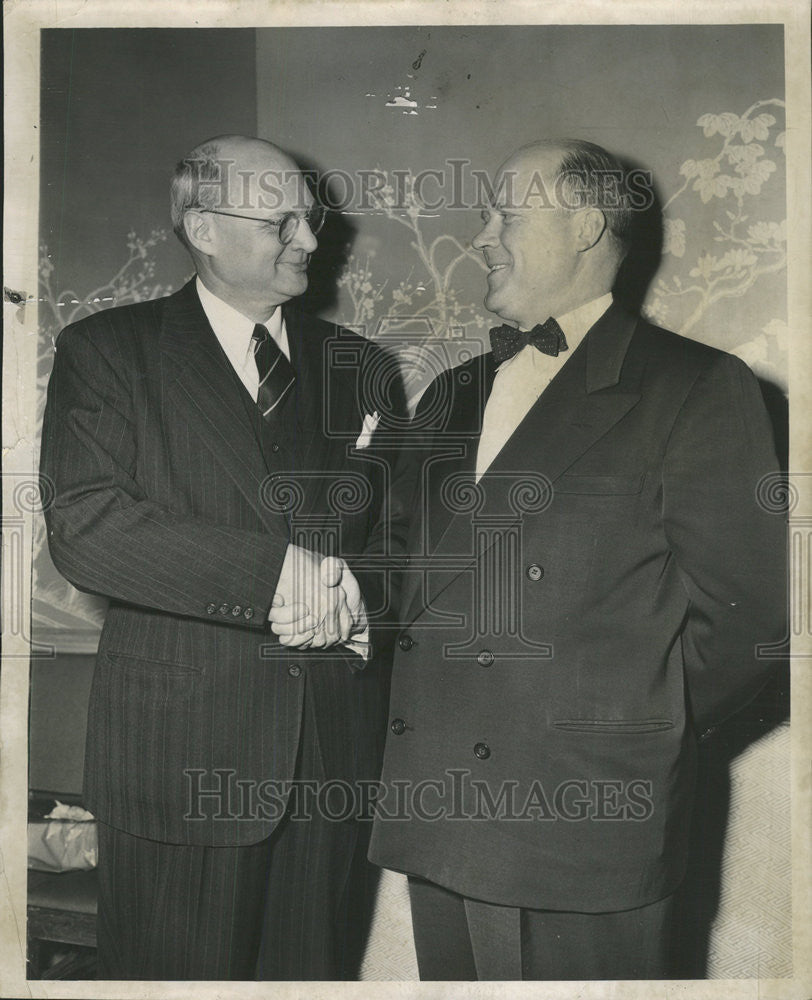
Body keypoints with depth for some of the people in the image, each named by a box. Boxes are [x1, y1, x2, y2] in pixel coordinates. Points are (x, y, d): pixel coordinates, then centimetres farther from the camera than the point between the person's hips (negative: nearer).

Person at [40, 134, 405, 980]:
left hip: (336, 746, 4)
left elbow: (404, 526, 13)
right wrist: (275, 570, -20)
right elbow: (84, 526, -14)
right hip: (181, 748, -3)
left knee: (314, 969, 14)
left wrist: (355, 595, -10)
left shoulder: (359, 367, 13)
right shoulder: (107, 351, -1)